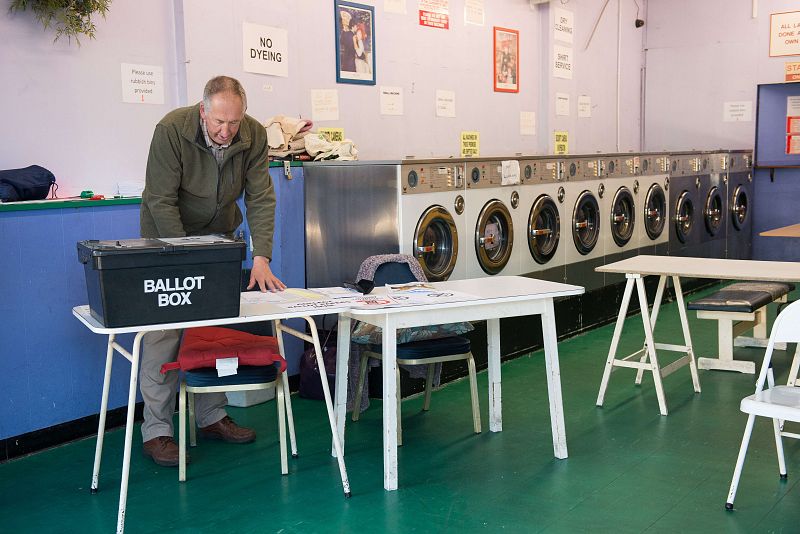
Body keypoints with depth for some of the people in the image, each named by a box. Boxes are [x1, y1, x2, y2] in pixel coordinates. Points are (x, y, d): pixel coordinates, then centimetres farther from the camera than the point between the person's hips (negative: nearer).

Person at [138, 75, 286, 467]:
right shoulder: (172, 129, -25)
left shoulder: (254, 135, -15)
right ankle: (156, 431, -1)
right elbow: (161, 201, -24)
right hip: (168, 233, -4)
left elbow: (261, 198, -14)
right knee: (163, 330, -8)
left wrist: (261, 258, -25)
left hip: (218, 235, 4)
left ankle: (211, 417, 19)